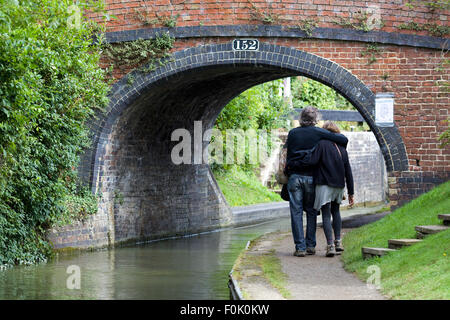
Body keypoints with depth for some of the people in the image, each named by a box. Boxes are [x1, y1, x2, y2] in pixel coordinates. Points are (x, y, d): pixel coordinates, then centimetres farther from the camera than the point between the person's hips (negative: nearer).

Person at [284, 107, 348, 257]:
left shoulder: (292, 133, 6)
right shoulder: (318, 132, 0)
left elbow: (288, 153, 9)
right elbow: (344, 140, -2)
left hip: (294, 176, 1)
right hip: (311, 177, -1)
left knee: (296, 212, 1)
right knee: (311, 212, 11)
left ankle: (300, 247, -3)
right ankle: (310, 245, 12)